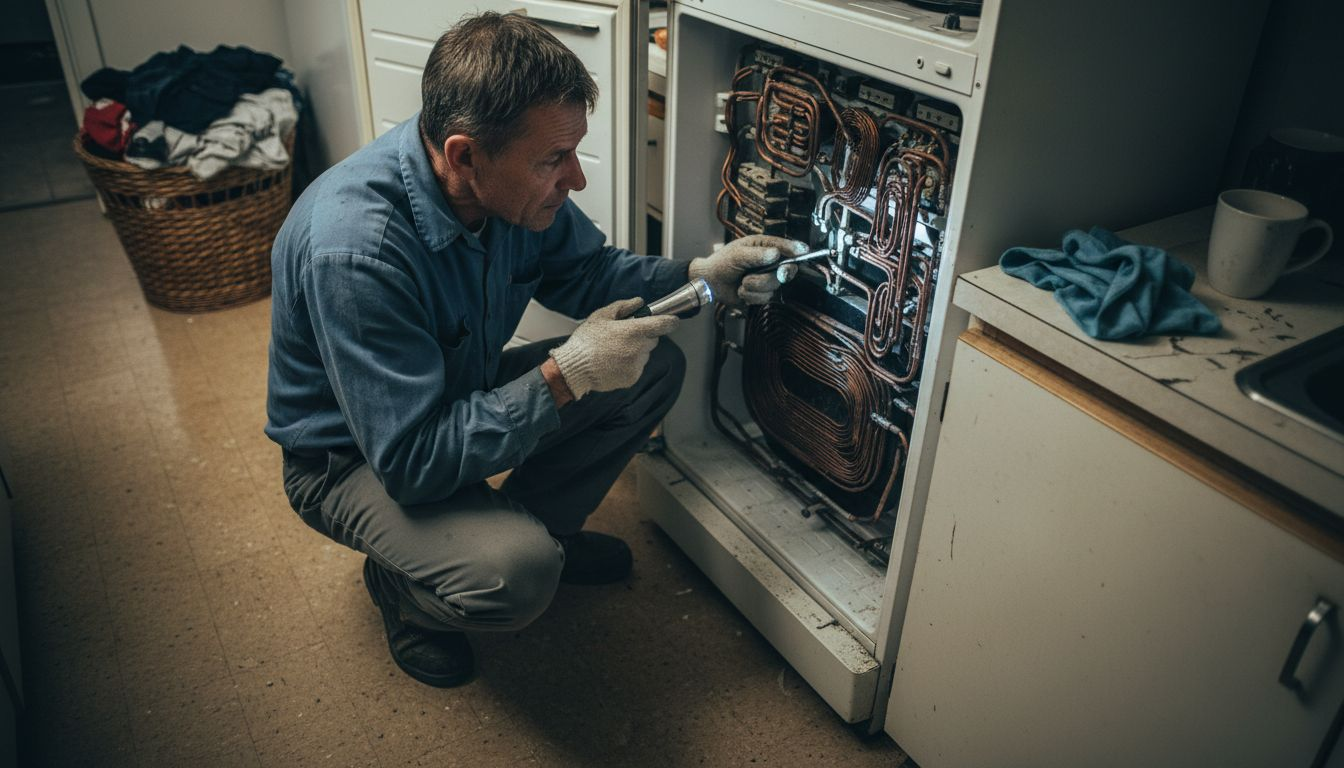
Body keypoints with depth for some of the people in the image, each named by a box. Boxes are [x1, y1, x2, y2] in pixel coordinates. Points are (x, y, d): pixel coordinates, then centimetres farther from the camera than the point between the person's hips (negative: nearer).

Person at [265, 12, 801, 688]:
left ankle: (533, 528, 12)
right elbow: (411, 461, -35)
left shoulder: (512, 182, -16)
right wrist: (563, 376, -36)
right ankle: (400, 581, 3)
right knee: (516, 575, -33)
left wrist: (700, 276, -14)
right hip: (353, 456, -7)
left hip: (465, 393, 7)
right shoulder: (353, 251, -38)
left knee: (655, 368, -2)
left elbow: (585, 271, 2)